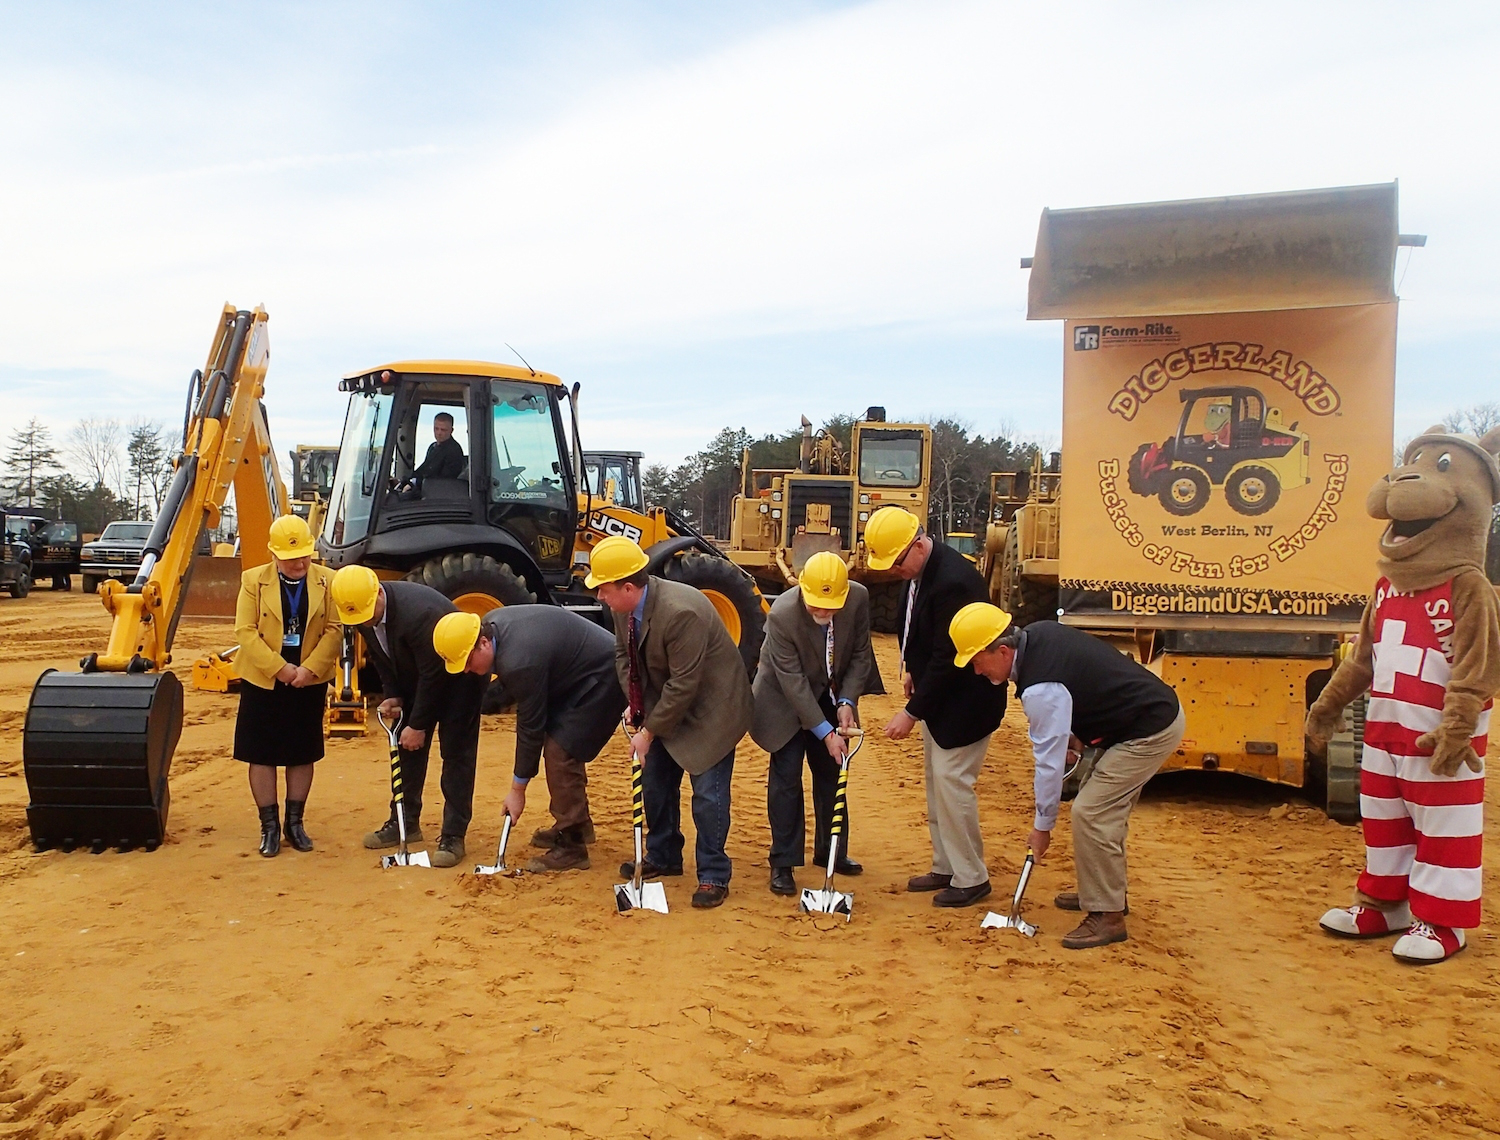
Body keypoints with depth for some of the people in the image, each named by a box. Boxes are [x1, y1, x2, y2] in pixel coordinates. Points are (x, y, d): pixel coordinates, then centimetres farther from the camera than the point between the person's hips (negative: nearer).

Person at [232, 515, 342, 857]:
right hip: (263, 682, -1)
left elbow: (334, 630, -6)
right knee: (262, 755, 3)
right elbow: (245, 631, -9)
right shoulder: (253, 580, -4)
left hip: (309, 683, 1)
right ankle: (269, 826, 14)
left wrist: (309, 668, -16)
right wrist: (279, 668, -16)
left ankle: (295, 822, 22)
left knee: (303, 754, 9)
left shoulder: (328, 581, -2)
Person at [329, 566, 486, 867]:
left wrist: (418, 724, -21)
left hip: (458, 676, -8)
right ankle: (405, 822, 24)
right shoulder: (363, 610, -15)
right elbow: (380, 656, 4)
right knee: (408, 749, 11)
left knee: (456, 753, -7)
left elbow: (433, 673, -29)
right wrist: (392, 695, -7)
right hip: (415, 680, 8)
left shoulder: (419, 612, -39)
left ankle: (453, 836, -2)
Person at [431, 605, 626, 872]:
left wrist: (517, 790, -12)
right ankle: (577, 824, 29)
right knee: (559, 747, 13)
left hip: (603, 678, -10)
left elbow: (530, 727, -21)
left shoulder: (519, 660, -31)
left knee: (560, 752, -14)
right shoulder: (490, 623, -5)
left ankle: (571, 848, -7)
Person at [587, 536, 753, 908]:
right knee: (654, 781, 14)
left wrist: (650, 731, -21)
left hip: (709, 707, -8)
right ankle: (663, 857, 32)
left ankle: (713, 875, 9)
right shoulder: (623, 605, -11)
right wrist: (634, 704, -6)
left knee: (708, 793, -5)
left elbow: (683, 685, -29)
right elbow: (623, 654, 6)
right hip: (663, 703, 8)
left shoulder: (681, 612, -35)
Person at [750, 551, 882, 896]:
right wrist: (825, 732, -29)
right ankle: (783, 864, 5)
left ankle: (831, 852, 28)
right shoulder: (782, 614, -34)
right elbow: (793, 681, -30)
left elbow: (860, 655, -9)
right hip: (786, 701, -4)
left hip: (830, 697, 5)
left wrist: (847, 702, -18)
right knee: (785, 777, -5)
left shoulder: (859, 599, -23)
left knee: (832, 773, 13)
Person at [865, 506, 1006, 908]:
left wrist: (912, 712, -24)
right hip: (936, 693, 10)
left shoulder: (953, 581, -29)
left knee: (951, 781, -6)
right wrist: (912, 670, 12)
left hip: (966, 700, -10)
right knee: (935, 780, 15)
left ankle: (970, 878, 8)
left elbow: (948, 659, -27)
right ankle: (946, 867, 27)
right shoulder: (917, 572, -1)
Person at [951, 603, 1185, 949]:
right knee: (1108, 810, 19)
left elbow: (1050, 761, -21)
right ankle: (1107, 891, 32)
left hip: (1150, 732, -10)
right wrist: (1071, 735, 5)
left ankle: (1107, 916, -1)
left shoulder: (1041, 689, -27)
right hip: (1159, 709, 10)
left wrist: (1042, 825, -9)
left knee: (1091, 813, -10)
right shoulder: (1037, 633, -1)